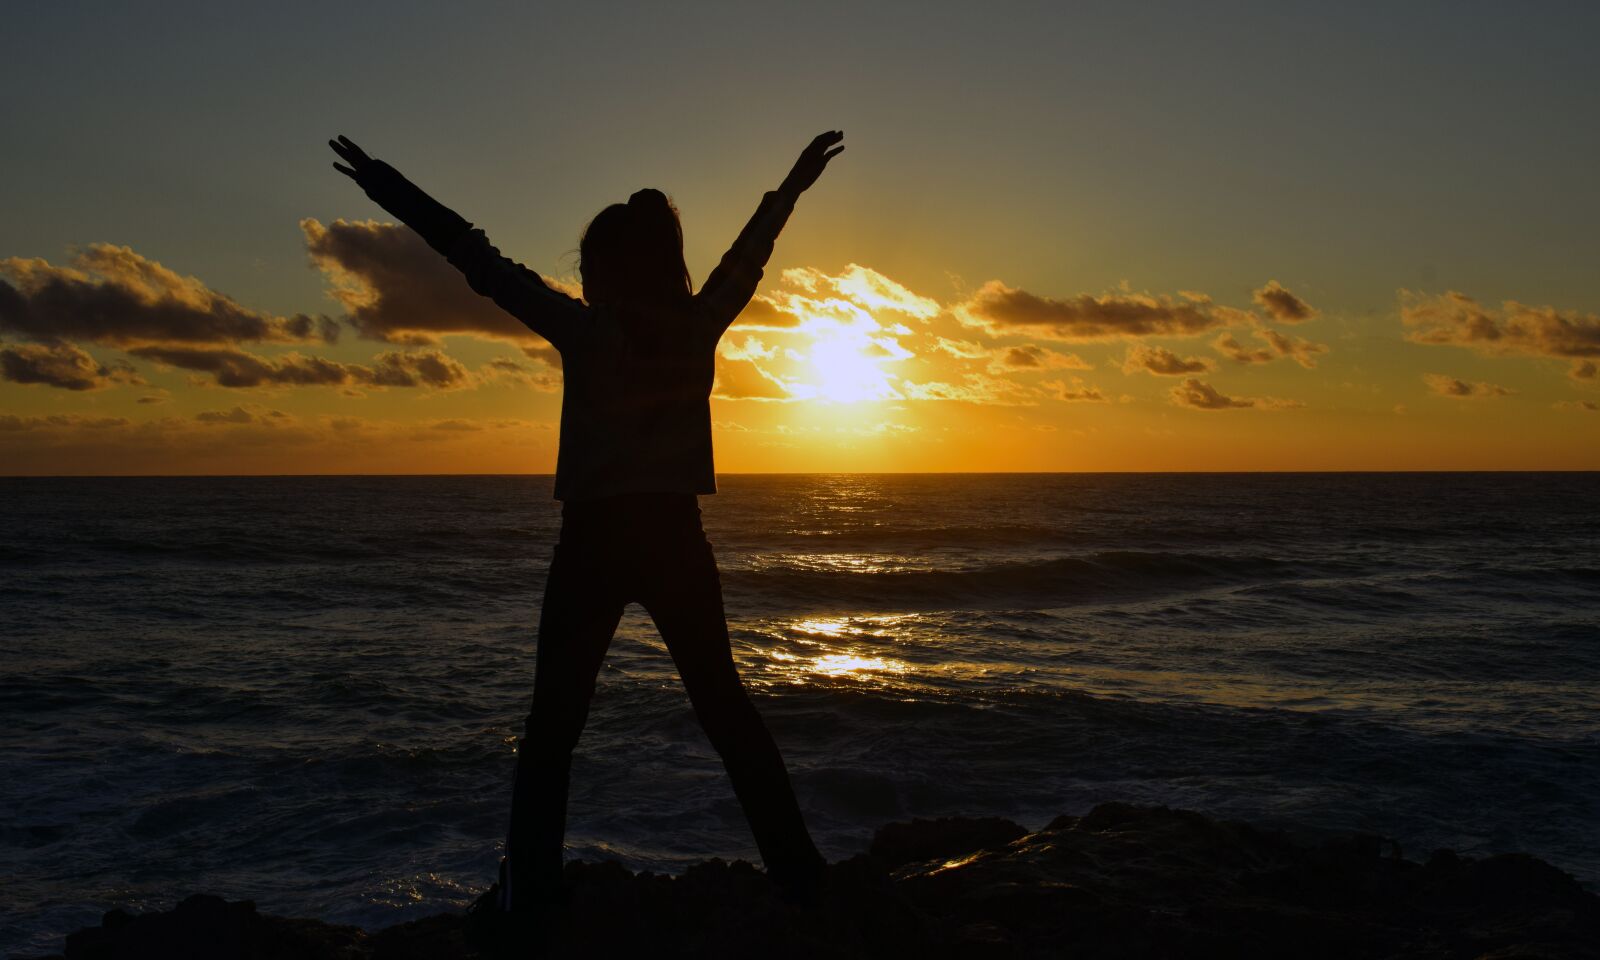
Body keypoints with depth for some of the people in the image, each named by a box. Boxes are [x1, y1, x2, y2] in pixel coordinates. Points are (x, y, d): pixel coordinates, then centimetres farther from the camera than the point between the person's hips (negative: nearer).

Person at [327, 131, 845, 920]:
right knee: (726, 709, 12)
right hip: (677, 540, 3)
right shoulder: (699, 325, 1)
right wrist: (793, 184, 33)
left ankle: (530, 892, 5)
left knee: (553, 725, 7)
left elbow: (482, 262, -6)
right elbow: (748, 255, 16)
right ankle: (798, 874, 15)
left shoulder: (584, 330, -9)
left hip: (596, 542, -3)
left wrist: (386, 187, 1)